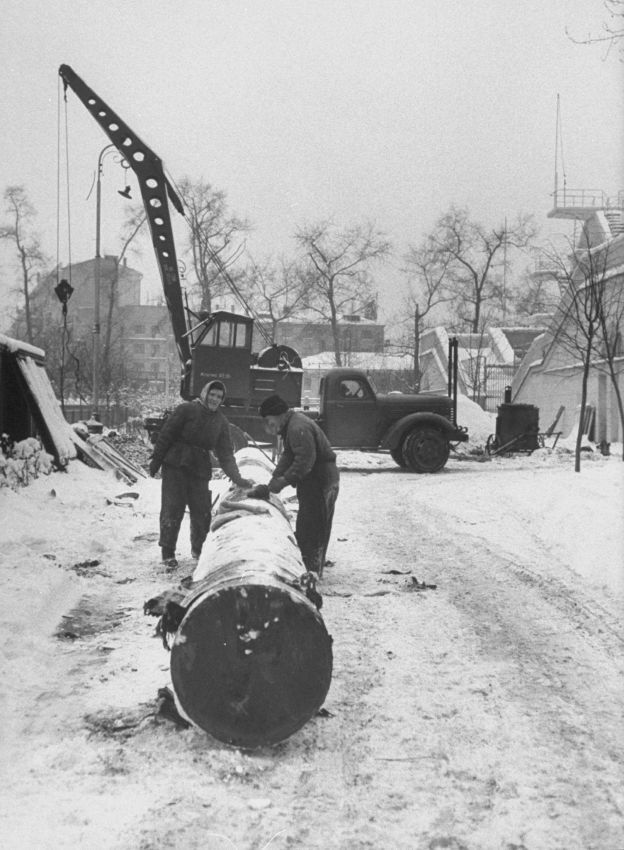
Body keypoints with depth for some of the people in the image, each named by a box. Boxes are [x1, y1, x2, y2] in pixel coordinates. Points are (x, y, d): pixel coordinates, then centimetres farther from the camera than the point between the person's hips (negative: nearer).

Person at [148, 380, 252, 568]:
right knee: (172, 509, -5)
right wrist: (156, 459, -6)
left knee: (202, 512, 3)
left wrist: (237, 478, -5)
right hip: (175, 466, -4)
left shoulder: (221, 422, 7)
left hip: (200, 470, 4)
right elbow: (166, 434, -5)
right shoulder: (186, 410, -7)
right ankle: (168, 553, 8)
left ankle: (198, 549, 25)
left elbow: (225, 454, 4)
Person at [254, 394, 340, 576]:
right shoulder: (291, 425, 13)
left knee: (310, 527, -5)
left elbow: (305, 460, -28)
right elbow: (288, 455, 14)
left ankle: (311, 571, 2)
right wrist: (276, 477, 2)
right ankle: (314, 569, 27)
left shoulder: (298, 428, -22)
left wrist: (285, 480, -22)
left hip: (320, 481, -11)